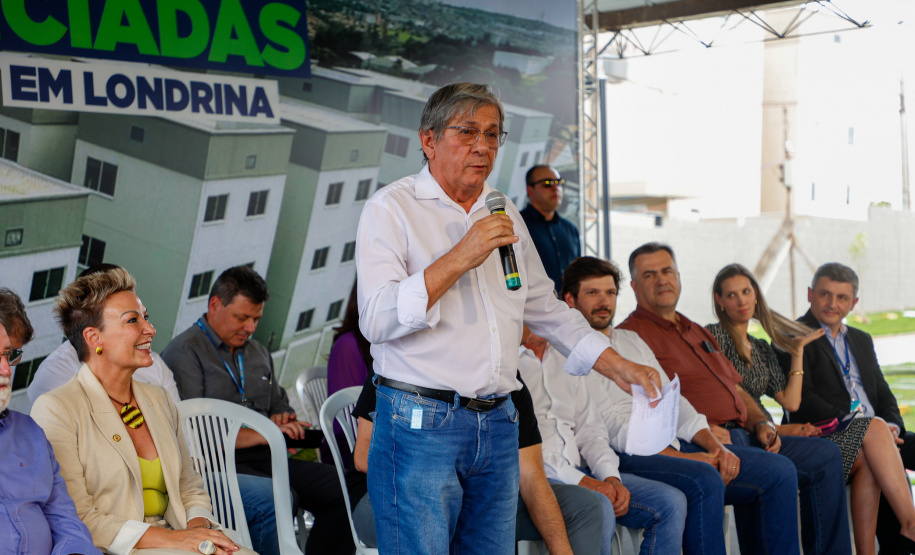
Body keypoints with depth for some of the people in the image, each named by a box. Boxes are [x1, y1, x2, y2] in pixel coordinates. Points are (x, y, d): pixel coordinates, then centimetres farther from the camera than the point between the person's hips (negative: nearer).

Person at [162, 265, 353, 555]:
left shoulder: (258, 352, 24)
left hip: (264, 459, 7)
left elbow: (281, 406, 32)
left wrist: (282, 420, 6)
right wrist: (259, 435, -17)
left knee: (339, 487, -16)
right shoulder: (184, 352, -2)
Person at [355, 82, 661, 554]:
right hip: (421, 424, -6)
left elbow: (545, 308, 23)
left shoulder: (504, 214, 16)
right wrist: (460, 258, -21)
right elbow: (376, 319, -16)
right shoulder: (391, 209, -4)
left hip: (498, 425, 6)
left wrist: (618, 367, 14)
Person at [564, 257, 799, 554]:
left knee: (780, 471, -4)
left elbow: (672, 401, 19)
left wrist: (716, 447, 2)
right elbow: (613, 429, -11)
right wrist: (684, 458, -17)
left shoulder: (631, 339, 24)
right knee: (705, 480, -36)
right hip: (626, 454, -8)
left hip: (673, 442, 8)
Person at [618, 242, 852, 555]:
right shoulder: (630, 335, -2)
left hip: (742, 436, 9)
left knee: (826, 456, 3)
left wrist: (761, 423, 9)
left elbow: (737, 390, 29)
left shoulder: (698, 332, 27)